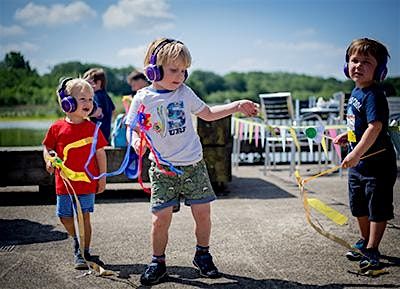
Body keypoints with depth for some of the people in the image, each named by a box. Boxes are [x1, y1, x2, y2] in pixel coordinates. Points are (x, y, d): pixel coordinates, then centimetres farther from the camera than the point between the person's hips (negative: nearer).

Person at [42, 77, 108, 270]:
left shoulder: (92, 128, -3)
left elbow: (100, 154, 3)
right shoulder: (57, 127, -3)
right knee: (65, 217, 10)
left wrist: (102, 178, 2)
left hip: (87, 182, -1)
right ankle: (76, 241, 38)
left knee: (84, 217, 2)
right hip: (64, 182, 1)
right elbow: (47, 148, 9)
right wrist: (48, 160, -12)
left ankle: (84, 252, 15)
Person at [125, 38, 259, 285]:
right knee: (161, 218, -5)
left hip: (193, 165, 3)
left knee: (203, 212, 2)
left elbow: (207, 113, 17)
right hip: (162, 168, -2)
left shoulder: (184, 92, 4)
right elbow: (133, 129, 2)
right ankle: (158, 262, 15)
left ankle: (203, 255, 25)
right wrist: (136, 141, -21)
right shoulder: (143, 98, -4)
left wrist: (237, 106, 10)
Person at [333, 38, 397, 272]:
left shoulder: (373, 95, -20)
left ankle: (372, 251, 14)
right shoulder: (356, 91, 7)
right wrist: (348, 136, 10)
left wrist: (357, 153, -38)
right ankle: (365, 241, 39)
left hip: (378, 163, -9)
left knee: (378, 209, 4)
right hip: (357, 164, 9)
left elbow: (375, 127, -32)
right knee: (359, 208, 21)